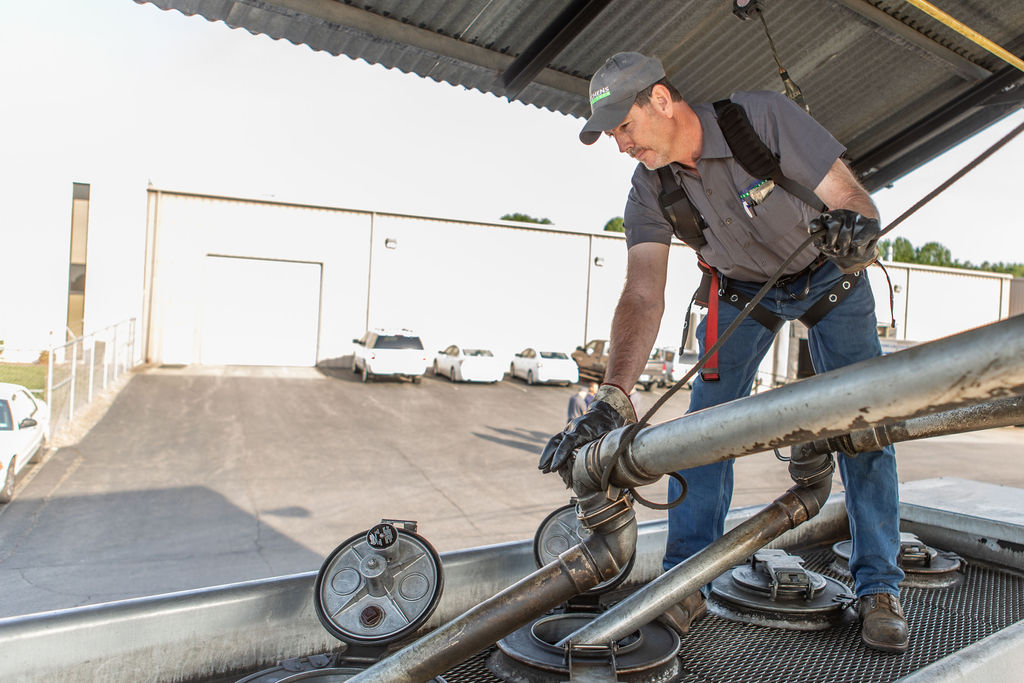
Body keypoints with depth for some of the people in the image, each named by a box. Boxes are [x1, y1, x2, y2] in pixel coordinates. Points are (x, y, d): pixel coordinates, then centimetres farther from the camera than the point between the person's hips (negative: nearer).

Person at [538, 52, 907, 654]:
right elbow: (643, 294, -30)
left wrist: (856, 229, -54)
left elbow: (853, 197, -28)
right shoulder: (650, 189, -20)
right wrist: (613, 397, -43)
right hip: (743, 288, 2)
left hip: (829, 277, -2)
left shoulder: (764, 117, -29)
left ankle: (879, 588, 7)